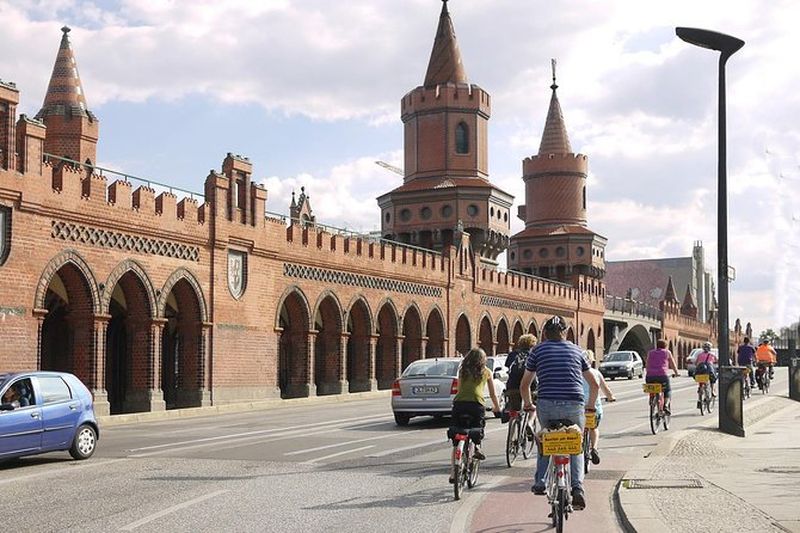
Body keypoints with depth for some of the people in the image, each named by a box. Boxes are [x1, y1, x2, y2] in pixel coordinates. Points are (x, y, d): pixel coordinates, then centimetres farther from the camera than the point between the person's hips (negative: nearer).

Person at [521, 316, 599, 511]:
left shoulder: (538, 350, 13)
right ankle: (577, 488, -6)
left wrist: (528, 405, 30)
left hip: (547, 404, -1)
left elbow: (524, 385, 14)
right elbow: (594, 384, 22)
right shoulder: (576, 350, 19)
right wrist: (590, 406, 35)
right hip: (574, 405, 1)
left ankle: (540, 483, 19)